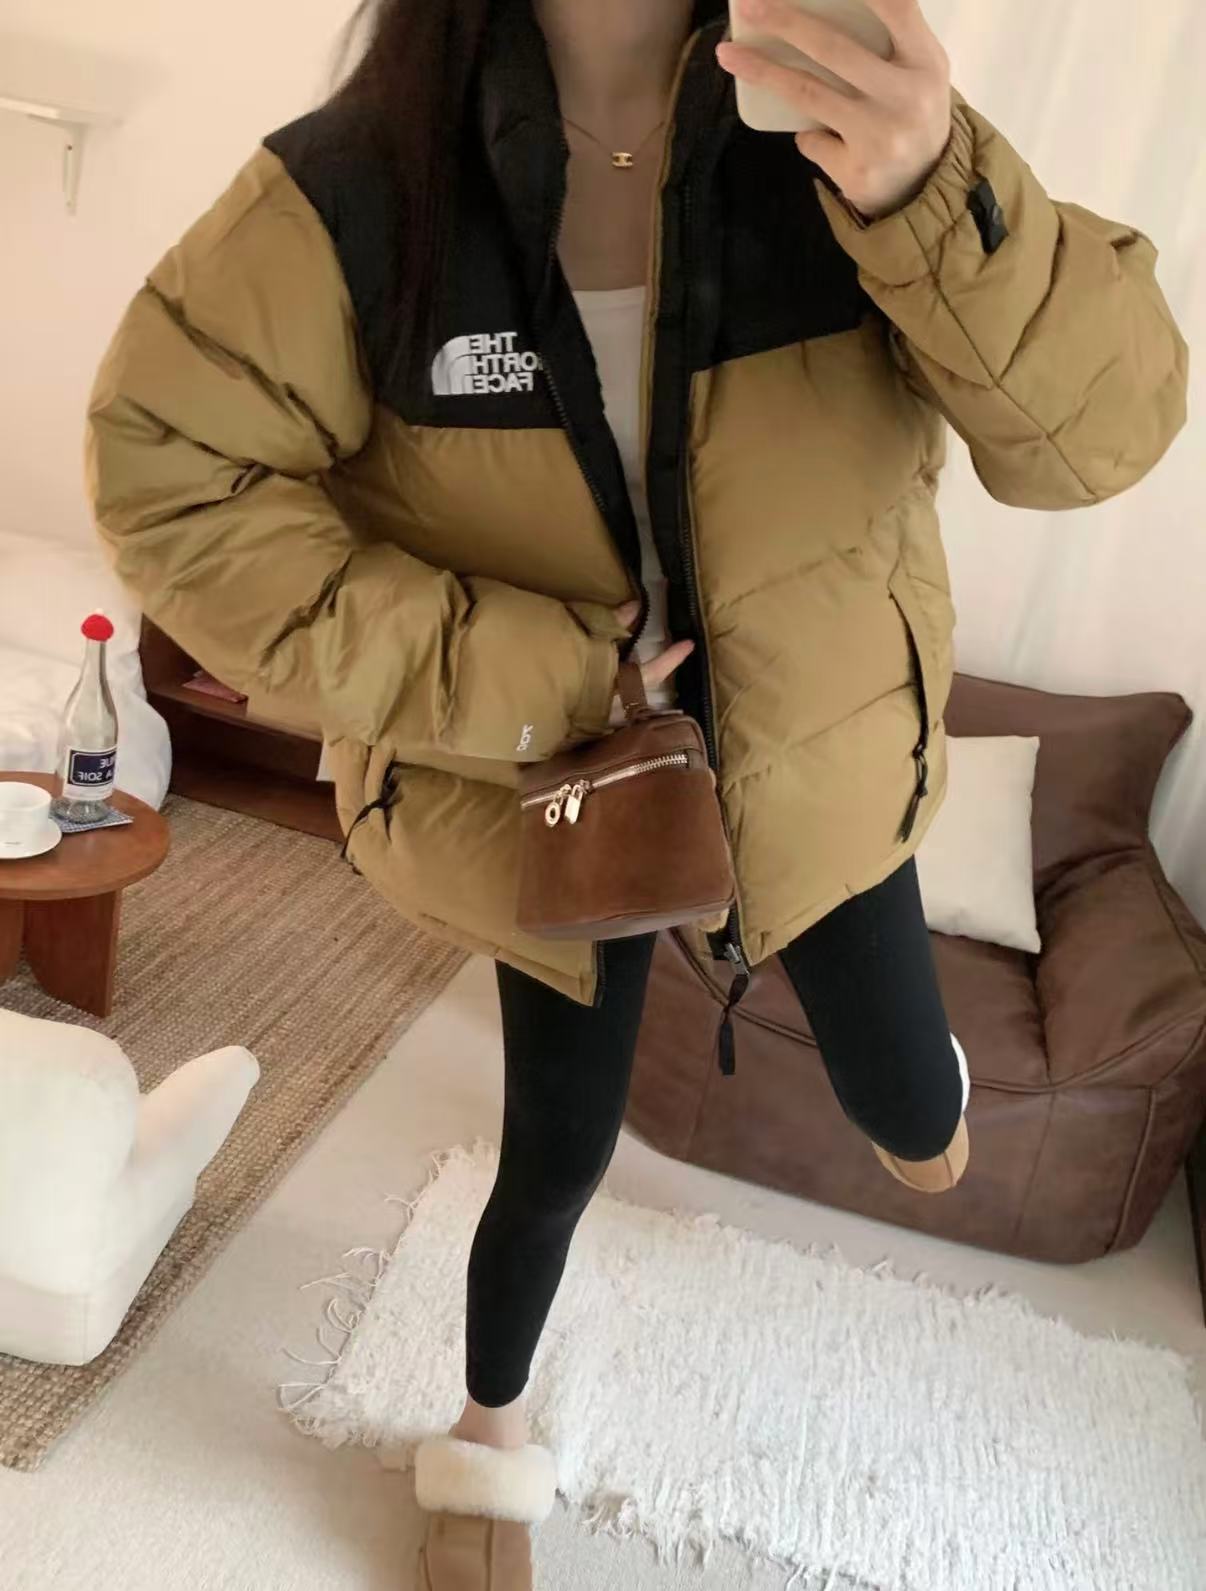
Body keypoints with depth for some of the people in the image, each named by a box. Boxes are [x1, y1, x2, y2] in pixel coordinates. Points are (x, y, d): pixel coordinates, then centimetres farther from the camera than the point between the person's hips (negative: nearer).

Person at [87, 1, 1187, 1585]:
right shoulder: (359, 189, -22)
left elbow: (1106, 427, -22)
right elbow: (167, 471, -19)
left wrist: (935, 196, -42)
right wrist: (520, 674, -23)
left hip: (820, 755, 2)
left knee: (919, 1120, 15)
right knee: (557, 1149, 14)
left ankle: (908, 1074, 58)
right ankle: (486, 1443, 48)